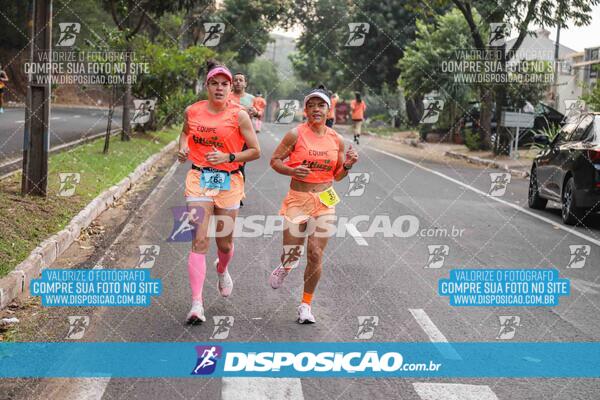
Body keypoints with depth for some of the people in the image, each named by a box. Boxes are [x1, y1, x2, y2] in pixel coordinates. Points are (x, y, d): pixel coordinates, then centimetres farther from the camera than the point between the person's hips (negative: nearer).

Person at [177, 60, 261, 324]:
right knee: (199, 241, -12)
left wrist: (228, 157, -17)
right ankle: (196, 303, -14)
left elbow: (255, 151, -4)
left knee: (225, 243, 10)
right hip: (199, 179, 1)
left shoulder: (239, 115, -6)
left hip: (228, 182, 0)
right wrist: (183, 148, 2)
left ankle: (222, 271, 47)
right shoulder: (192, 111, 2)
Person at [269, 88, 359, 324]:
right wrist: (292, 170, -19)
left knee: (316, 255, -1)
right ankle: (285, 267, 36)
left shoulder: (336, 139, 5)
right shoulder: (295, 134, -6)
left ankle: (306, 304, 16)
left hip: (324, 202, 2)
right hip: (297, 200, -2)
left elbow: (337, 176, 13)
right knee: (291, 255, -3)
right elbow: (275, 161, -1)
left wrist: (348, 165, -8)